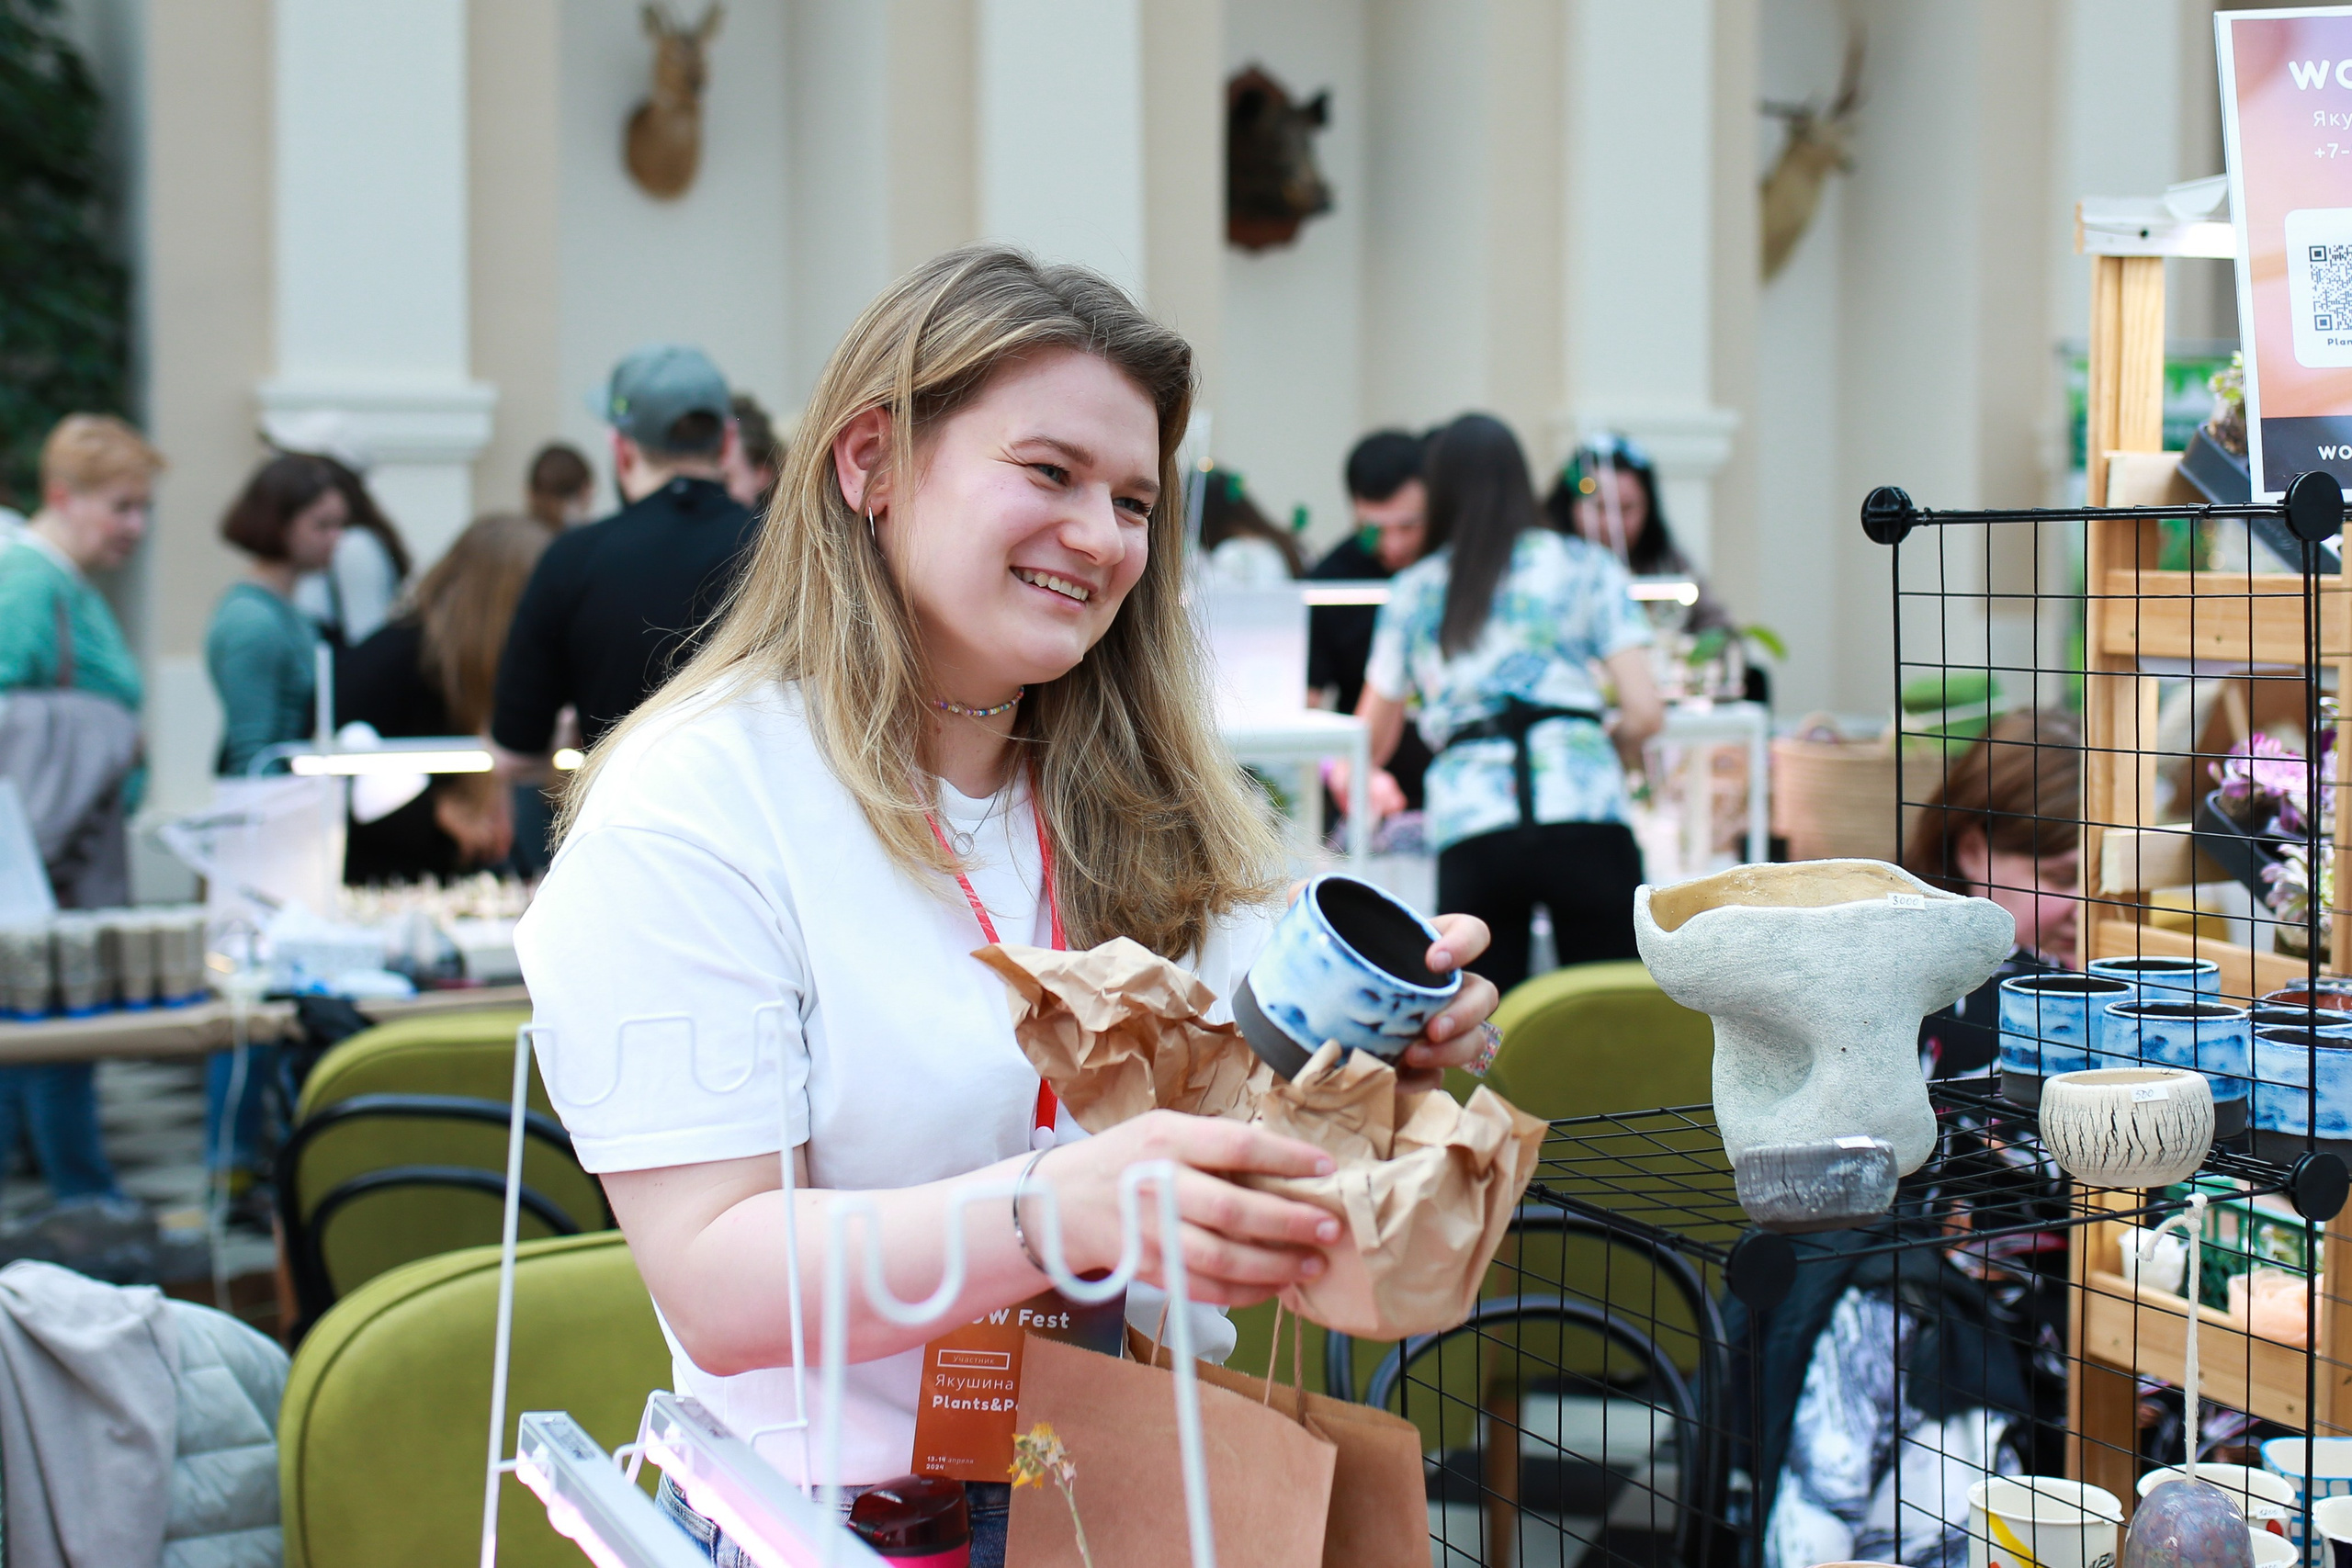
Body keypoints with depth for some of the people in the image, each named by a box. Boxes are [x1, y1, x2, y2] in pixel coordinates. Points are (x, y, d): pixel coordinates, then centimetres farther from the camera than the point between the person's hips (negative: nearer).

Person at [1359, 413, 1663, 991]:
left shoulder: (1413, 590, 21)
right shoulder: (1587, 567, 15)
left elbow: (1374, 734, 32)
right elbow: (1644, 713, 7)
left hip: (1467, 835, 1)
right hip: (1585, 820, -1)